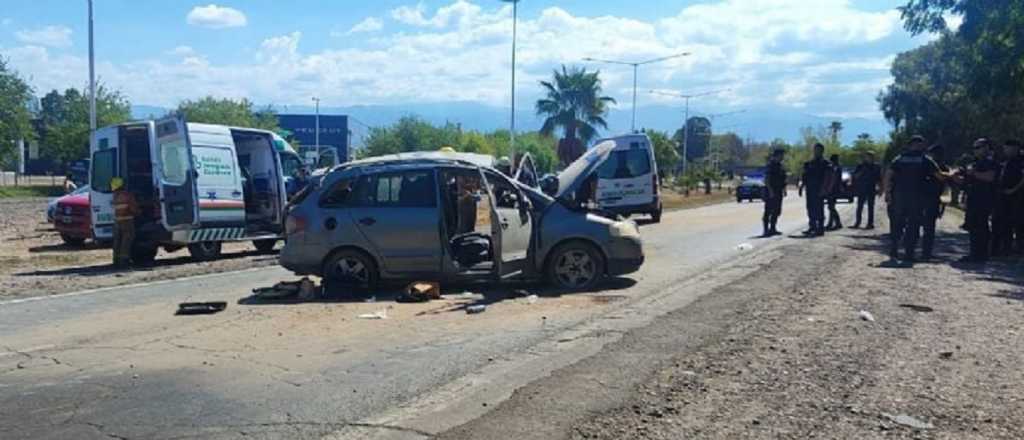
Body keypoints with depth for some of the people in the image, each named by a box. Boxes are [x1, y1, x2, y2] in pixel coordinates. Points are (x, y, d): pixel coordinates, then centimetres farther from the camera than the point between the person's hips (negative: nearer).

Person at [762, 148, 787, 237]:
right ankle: (766, 230, -5)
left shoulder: (779, 166, 15)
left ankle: (773, 229, 19)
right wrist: (771, 191, -23)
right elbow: (766, 180, -18)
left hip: (778, 192, 9)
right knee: (768, 212, -6)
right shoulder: (770, 166, -12)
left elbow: (782, 180, 22)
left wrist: (784, 190, 16)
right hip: (771, 192, -9)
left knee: (777, 212, 11)